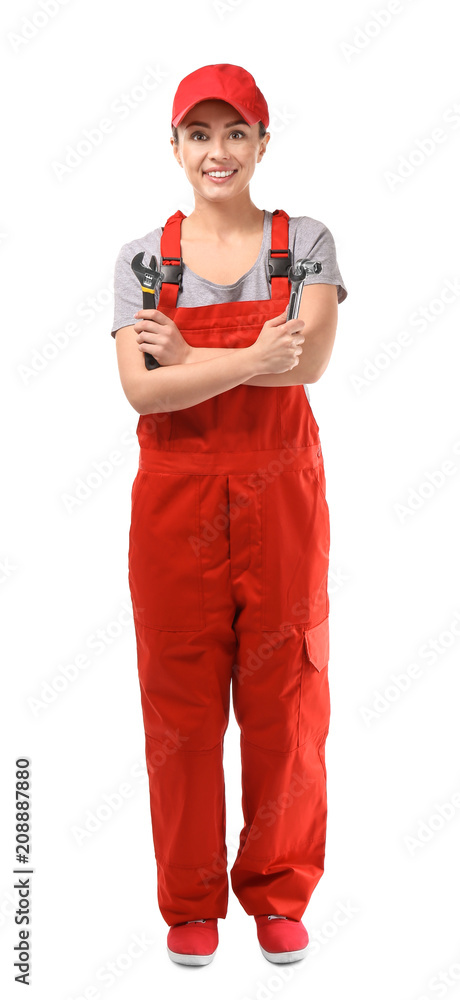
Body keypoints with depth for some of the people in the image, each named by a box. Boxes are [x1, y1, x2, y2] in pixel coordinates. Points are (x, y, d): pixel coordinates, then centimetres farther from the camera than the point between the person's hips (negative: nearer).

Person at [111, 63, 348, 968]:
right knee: (180, 698, 5)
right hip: (176, 495, 1)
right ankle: (190, 901, 22)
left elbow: (309, 361, -13)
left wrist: (189, 357, -13)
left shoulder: (305, 243, 4)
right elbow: (142, 389, -10)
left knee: (284, 693, 5)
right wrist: (249, 361, -20)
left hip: (279, 489, 0)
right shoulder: (142, 257, 5)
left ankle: (278, 894, 23)